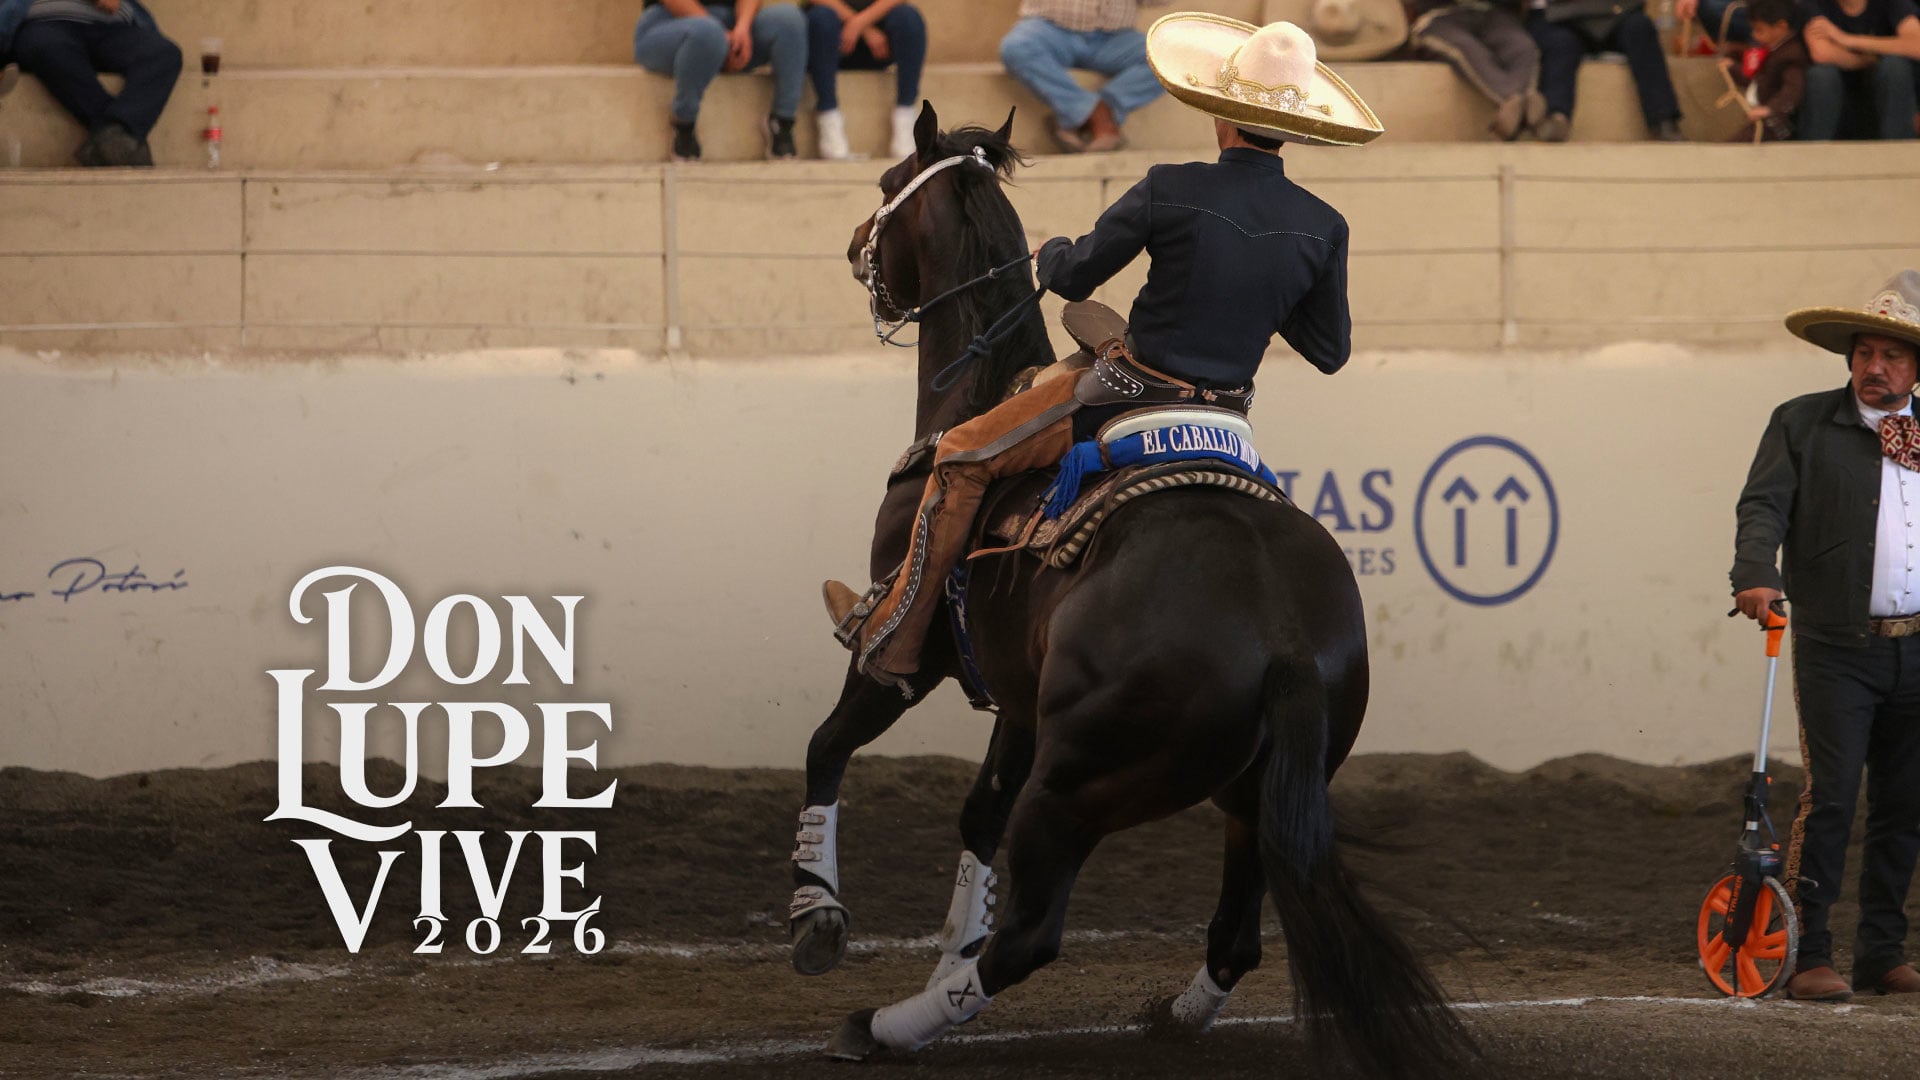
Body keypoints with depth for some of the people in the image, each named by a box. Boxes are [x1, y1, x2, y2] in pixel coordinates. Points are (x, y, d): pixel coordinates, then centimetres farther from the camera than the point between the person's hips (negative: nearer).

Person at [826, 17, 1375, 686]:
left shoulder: (1170, 191, -18)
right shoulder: (1323, 229, -7)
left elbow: (1072, 278, -7)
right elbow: (1330, 351, 3)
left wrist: (1052, 254, 16)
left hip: (1127, 402, -4)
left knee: (961, 457, 10)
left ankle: (891, 636, 14)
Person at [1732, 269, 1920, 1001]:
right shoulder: (1803, 425, 5)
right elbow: (1764, 504, -6)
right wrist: (1757, 575, -24)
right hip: (1836, 646, -4)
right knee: (1830, 796, -11)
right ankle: (1807, 956, -8)